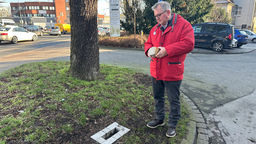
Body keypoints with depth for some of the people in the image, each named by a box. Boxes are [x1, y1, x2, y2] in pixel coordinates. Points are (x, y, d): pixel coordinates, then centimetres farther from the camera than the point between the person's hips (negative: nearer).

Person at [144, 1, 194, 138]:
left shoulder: (183, 25, -9)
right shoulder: (155, 28, 11)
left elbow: (189, 44, -20)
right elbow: (148, 43, 17)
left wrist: (167, 50, -25)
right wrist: (149, 50, -7)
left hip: (172, 73, -6)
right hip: (156, 71, 6)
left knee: (174, 101, 8)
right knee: (158, 97, 19)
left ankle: (172, 125, 27)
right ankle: (159, 119, 40)